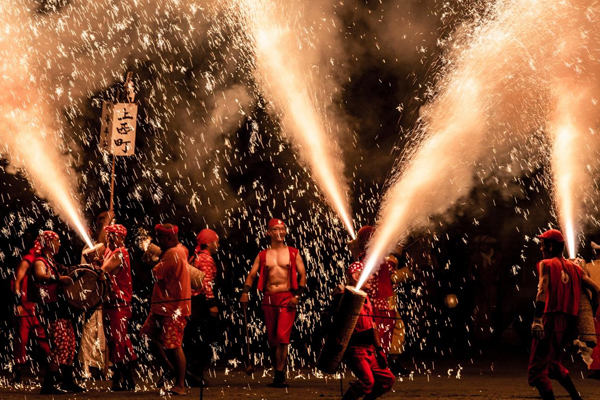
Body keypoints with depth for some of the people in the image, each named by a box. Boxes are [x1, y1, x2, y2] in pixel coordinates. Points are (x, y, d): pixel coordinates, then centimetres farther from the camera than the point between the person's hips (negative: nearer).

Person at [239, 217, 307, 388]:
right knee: (272, 339, 7)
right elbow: (252, 275, 7)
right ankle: (278, 374, 15)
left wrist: (297, 296, -9)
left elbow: (302, 275, 4)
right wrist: (245, 292, -10)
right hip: (269, 299, 3)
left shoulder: (293, 253, 7)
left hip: (287, 297, -3)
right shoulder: (262, 256, 12)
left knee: (282, 337, -15)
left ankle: (279, 375, -15)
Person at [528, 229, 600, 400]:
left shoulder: (546, 264, 0)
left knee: (537, 370, -6)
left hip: (551, 318, -7)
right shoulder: (574, 267, 17)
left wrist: (537, 318, -26)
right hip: (570, 321, 7)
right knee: (553, 364, 26)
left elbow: (543, 291, -16)